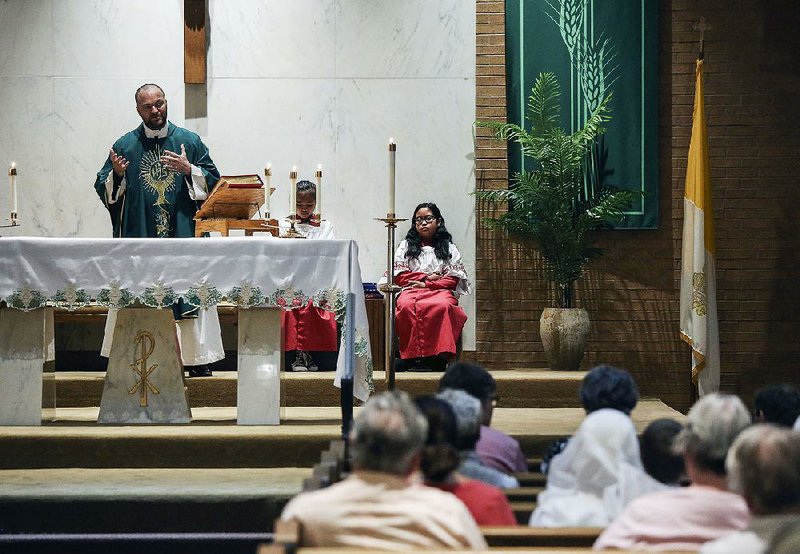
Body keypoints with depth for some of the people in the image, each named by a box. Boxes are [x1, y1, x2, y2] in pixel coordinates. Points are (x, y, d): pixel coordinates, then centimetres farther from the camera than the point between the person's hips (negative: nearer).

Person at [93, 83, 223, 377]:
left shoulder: (189, 141, 7)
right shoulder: (125, 145, 9)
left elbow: (213, 181, 5)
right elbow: (103, 189, 8)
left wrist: (189, 170, -12)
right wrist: (116, 174, -12)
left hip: (182, 234, 0)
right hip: (138, 236, 0)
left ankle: (196, 357, 0)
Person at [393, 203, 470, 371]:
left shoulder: (449, 248, 19)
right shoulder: (406, 246, 22)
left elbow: (454, 279, 7)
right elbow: (398, 275, 10)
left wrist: (427, 285, -5)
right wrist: (427, 277, 0)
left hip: (440, 291, -1)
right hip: (411, 290, 1)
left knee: (442, 306, -39)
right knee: (407, 306, -38)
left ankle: (439, 358, -42)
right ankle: (412, 356, -39)